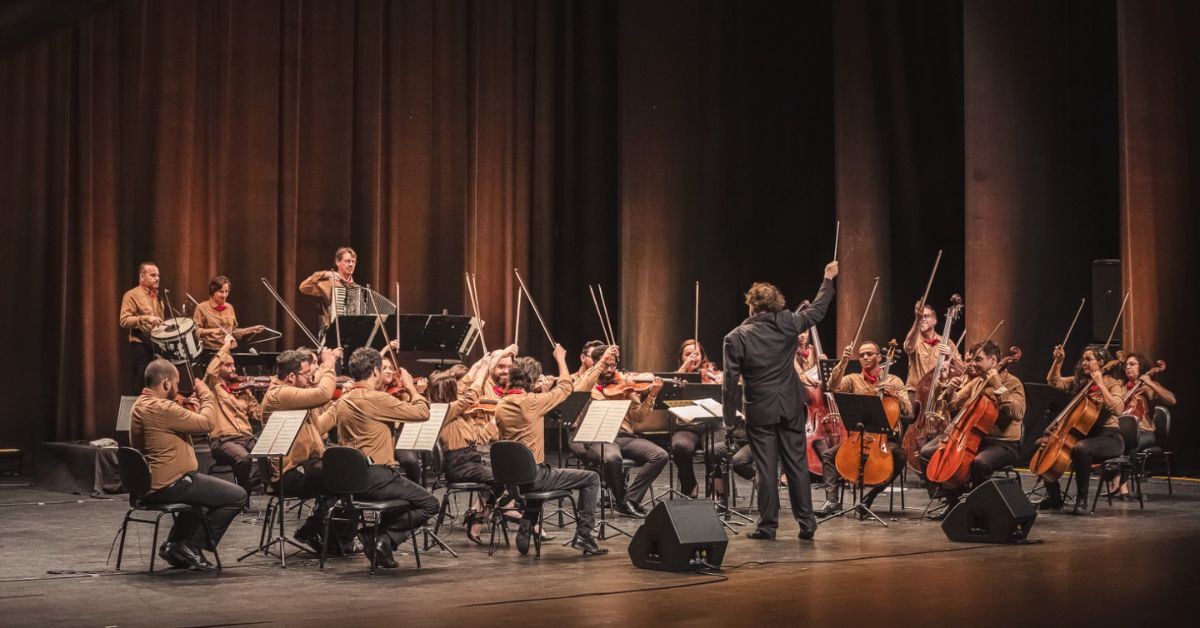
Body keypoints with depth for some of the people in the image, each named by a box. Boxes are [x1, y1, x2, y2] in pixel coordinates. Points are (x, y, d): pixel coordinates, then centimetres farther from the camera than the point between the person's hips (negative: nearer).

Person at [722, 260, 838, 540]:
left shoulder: (735, 338, -9)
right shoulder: (786, 323, -3)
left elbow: (731, 382, -9)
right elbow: (817, 310, 13)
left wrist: (729, 419, -2)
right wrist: (828, 279, 28)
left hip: (760, 412, -2)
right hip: (791, 408, 2)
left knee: (766, 469, 3)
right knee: (797, 465, 8)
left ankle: (768, 526, 7)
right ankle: (807, 523, 11)